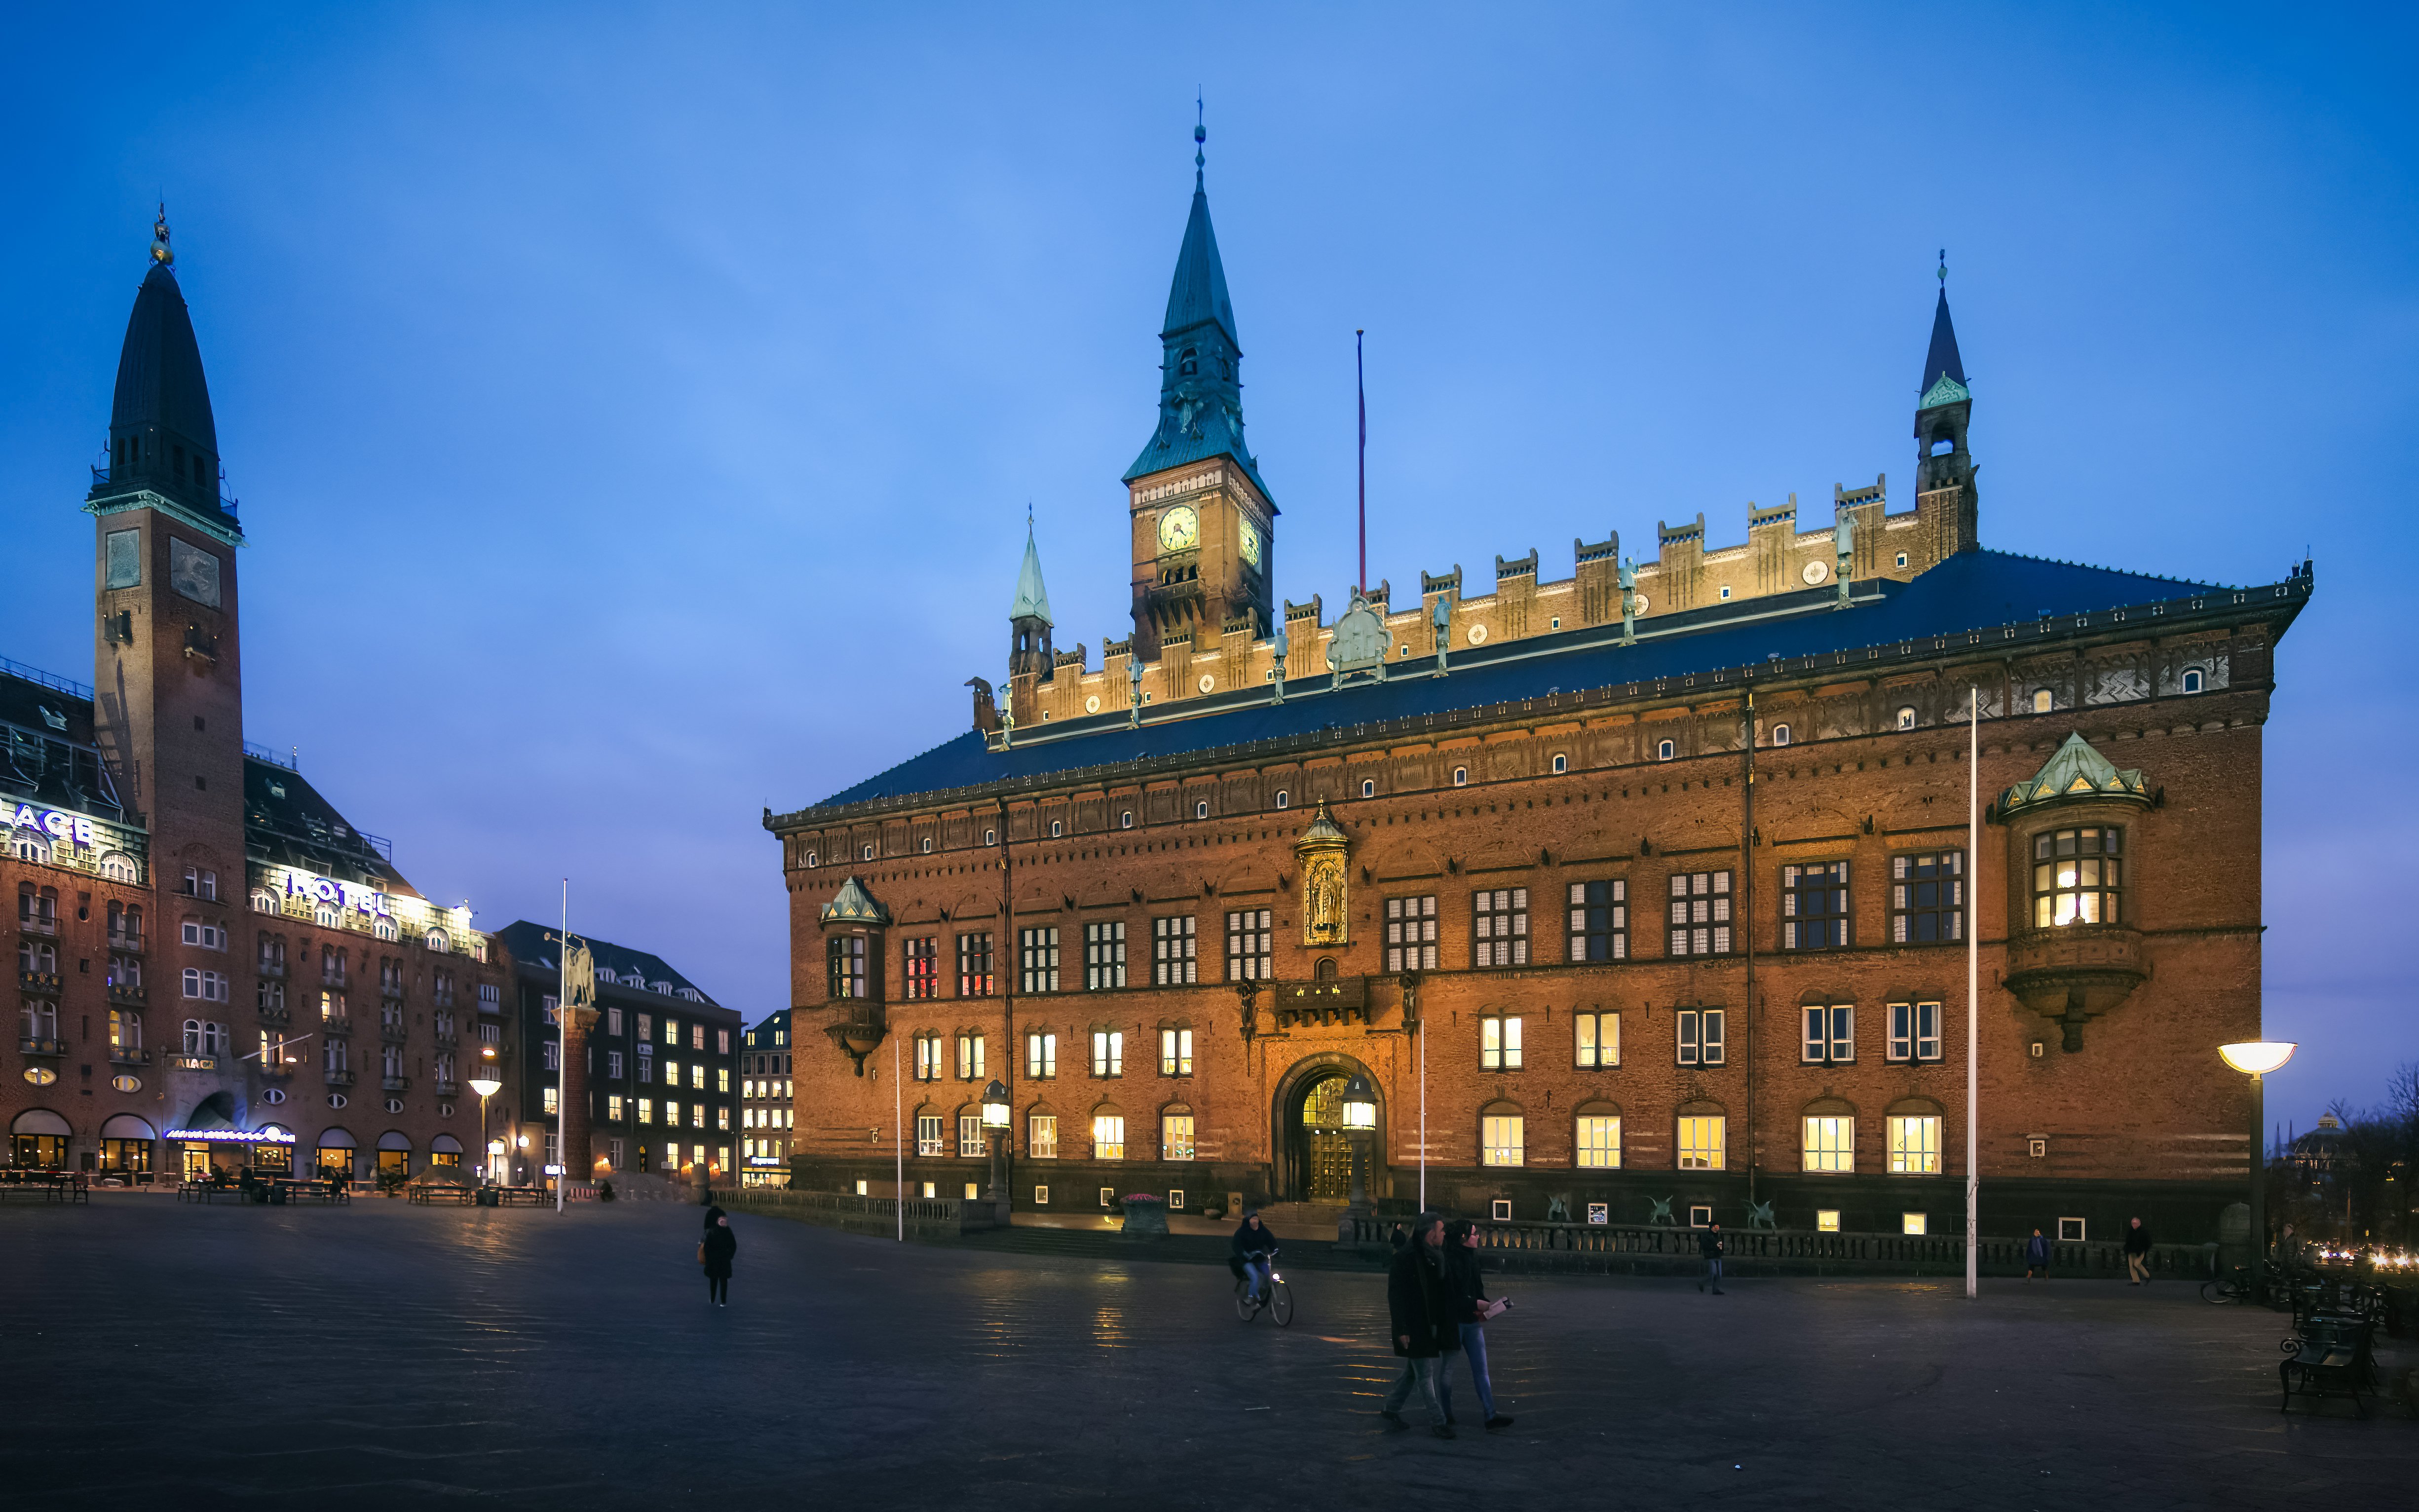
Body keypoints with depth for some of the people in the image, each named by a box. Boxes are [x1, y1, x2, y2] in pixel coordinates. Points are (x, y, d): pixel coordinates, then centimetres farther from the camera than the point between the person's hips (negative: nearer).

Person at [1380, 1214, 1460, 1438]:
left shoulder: (1435, 1256, 9)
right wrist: (1402, 1329, -20)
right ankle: (1437, 1421, 5)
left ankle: (1390, 1408, 30)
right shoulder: (1408, 1257, -17)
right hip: (1415, 1329, -9)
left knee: (1412, 1373, 17)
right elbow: (1396, 1295, -18)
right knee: (1427, 1374, -3)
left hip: (1432, 1325, 9)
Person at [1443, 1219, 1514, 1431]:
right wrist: (1476, 1304, -21)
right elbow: (1449, 1295, -20)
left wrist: (1484, 1306, -2)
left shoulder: (1471, 1258, 9)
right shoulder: (1449, 1260, -16)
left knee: (1481, 1370, 3)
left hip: (1473, 1321, 7)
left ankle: (1491, 1416, 1)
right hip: (1454, 1322, -7)